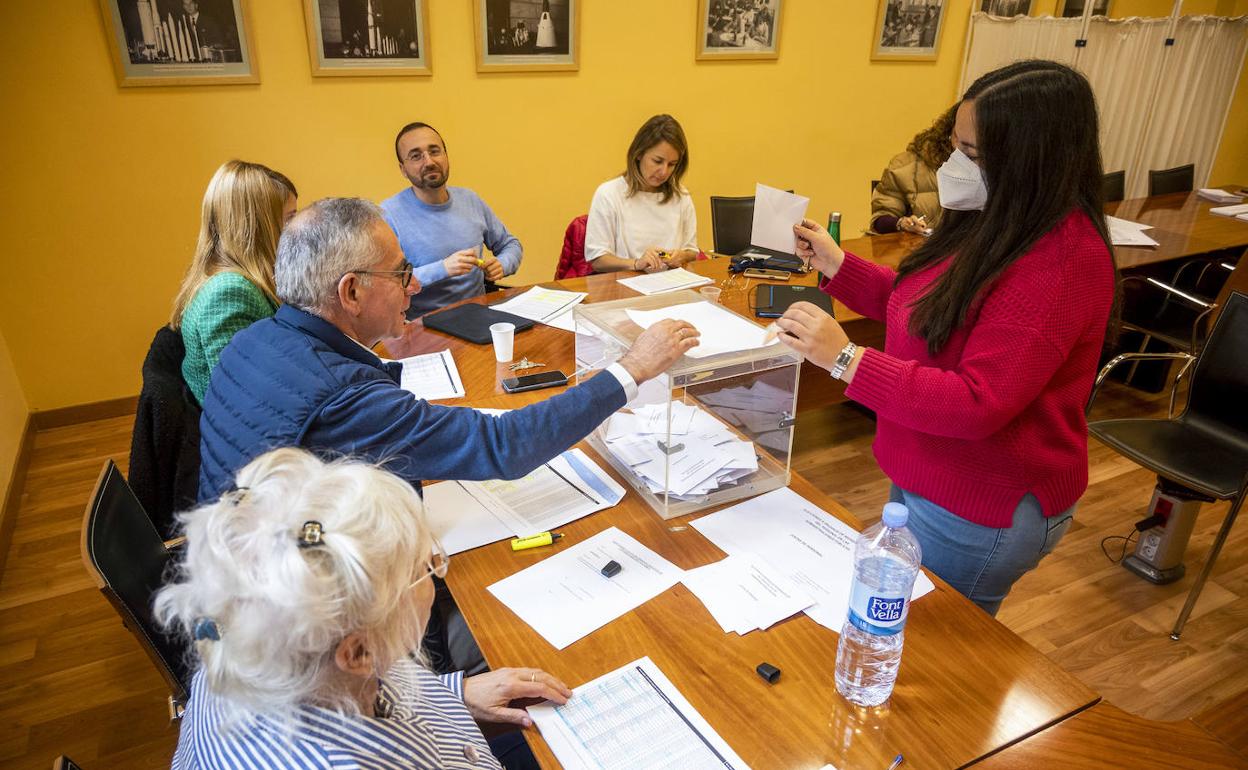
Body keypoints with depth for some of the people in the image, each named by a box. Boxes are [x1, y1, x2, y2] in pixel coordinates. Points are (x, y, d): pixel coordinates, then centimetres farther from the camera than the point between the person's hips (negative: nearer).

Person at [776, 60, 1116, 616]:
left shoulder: (1060, 263, -27)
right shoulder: (996, 224, 2)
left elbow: (979, 405, -30)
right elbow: (923, 306, 14)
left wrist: (845, 359, -32)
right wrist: (836, 266, 4)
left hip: (980, 513, -9)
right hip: (923, 482, 9)